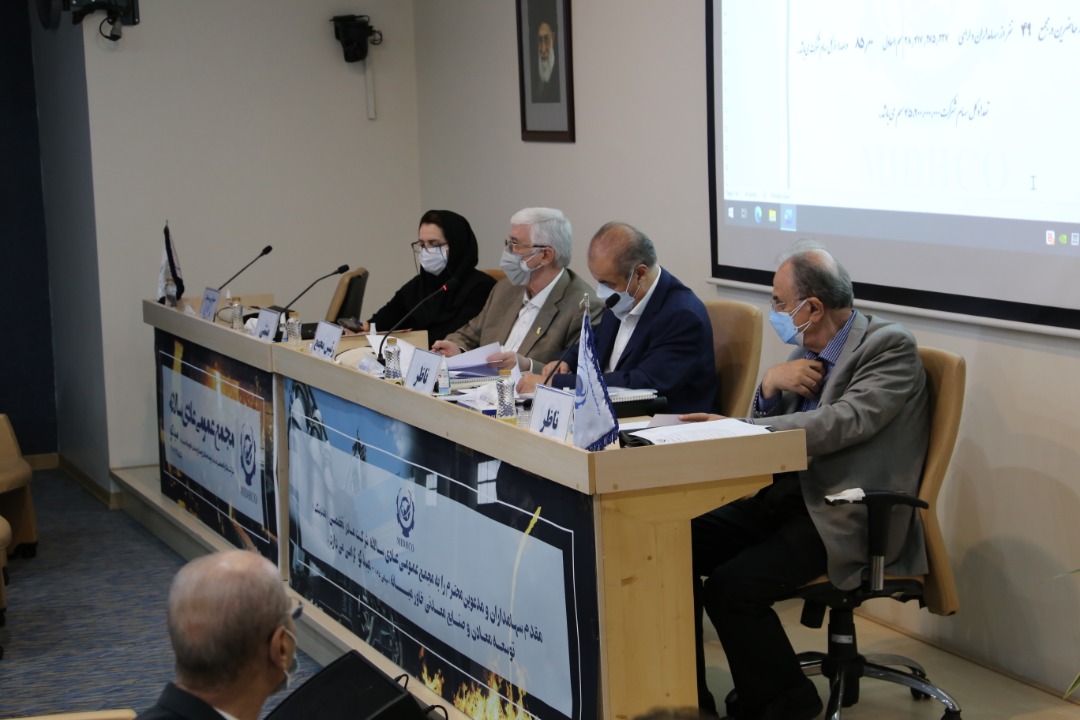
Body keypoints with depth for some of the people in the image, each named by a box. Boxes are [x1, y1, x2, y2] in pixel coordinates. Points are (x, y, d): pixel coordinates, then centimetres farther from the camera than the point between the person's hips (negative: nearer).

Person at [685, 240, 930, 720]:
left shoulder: (890, 347, -10)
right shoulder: (801, 351, 13)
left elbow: (842, 423, -24)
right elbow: (768, 429, 17)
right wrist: (771, 384, -6)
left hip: (846, 518, -8)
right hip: (788, 498, 8)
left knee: (730, 587, -24)